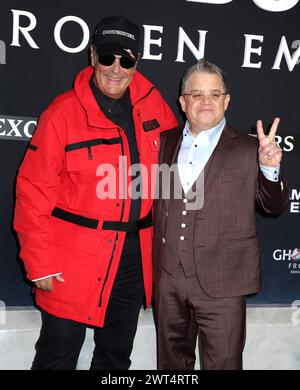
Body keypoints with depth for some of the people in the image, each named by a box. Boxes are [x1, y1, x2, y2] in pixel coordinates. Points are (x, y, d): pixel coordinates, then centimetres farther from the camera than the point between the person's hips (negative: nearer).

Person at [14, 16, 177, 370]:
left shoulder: (152, 103, 0)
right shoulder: (63, 113, -12)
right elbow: (33, 192, -11)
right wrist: (39, 264, -11)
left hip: (135, 256, 4)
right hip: (74, 259, -4)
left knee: (116, 356, 22)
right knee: (58, 356, 9)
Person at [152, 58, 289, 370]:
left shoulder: (248, 149, -2)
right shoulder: (166, 142, 8)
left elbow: (275, 206, -2)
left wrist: (270, 169, -19)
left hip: (221, 281, -3)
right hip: (167, 277, 4)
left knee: (222, 364, 8)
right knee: (171, 361, 20)